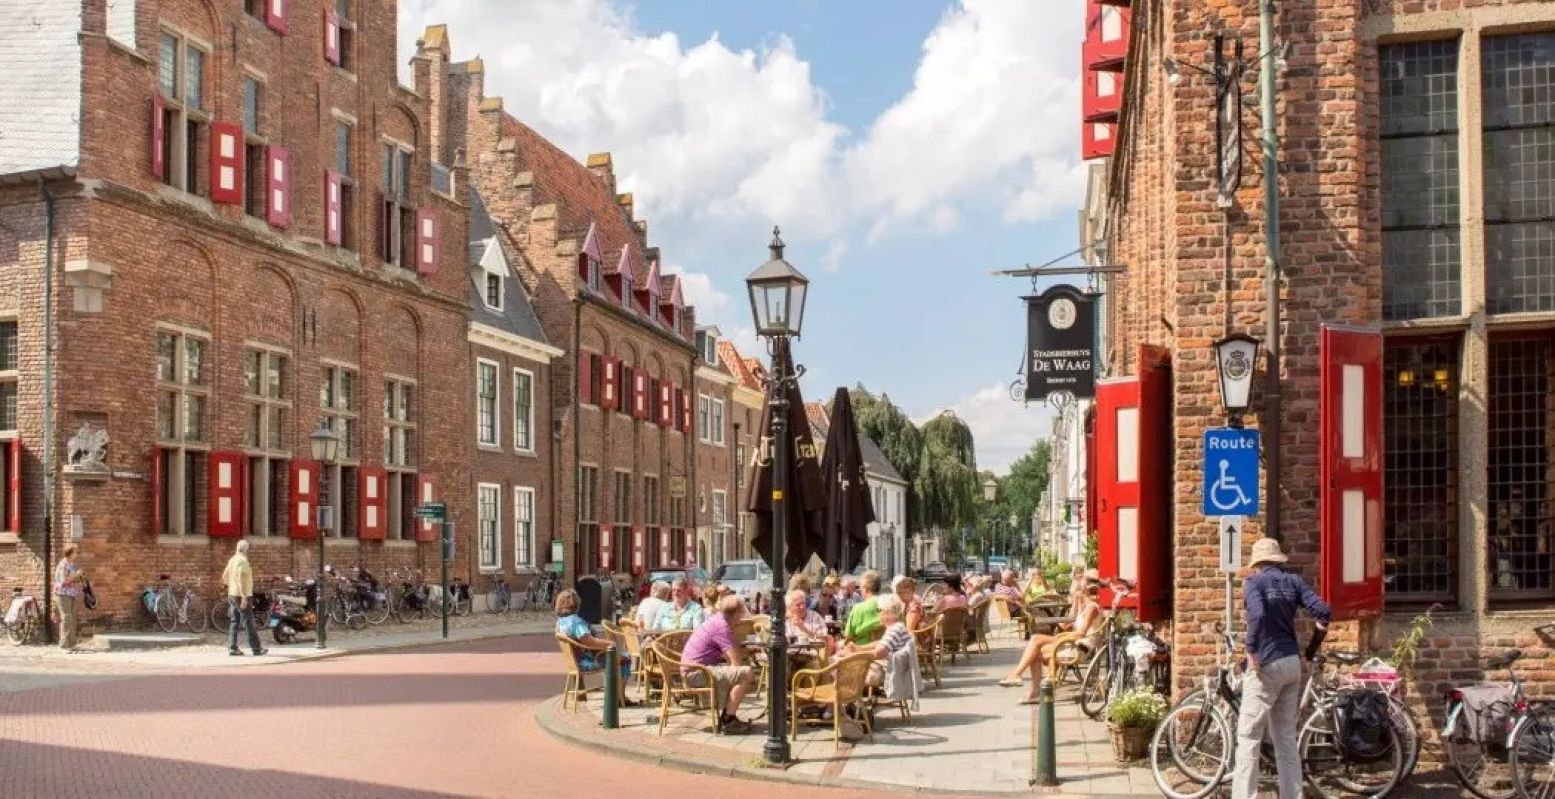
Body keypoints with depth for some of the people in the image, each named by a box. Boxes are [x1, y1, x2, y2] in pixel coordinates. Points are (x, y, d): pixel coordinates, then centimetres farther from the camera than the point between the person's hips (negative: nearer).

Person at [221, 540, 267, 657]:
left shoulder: (232, 560, 12)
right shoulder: (242, 560, -16)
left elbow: (224, 577, 19)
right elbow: (241, 579, -24)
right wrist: (244, 597, -26)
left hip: (231, 595, 9)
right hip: (241, 595, -9)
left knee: (234, 622, 9)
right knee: (249, 623, -4)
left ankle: (232, 648, 6)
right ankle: (256, 649, -1)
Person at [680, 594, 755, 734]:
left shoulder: (715, 620, 14)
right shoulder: (722, 627, -16)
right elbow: (737, 662, -18)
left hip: (691, 670, 11)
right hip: (697, 673, -11)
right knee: (745, 673, -19)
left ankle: (726, 716, 19)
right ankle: (729, 721, -12)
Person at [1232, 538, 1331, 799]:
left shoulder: (1254, 582, -8)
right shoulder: (1294, 581, 8)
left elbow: (1257, 615, -27)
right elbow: (1323, 610, -1)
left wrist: (1252, 649, -17)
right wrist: (1322, 624, 23)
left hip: (1267, 664, -6)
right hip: (1292, 662, 6)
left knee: (1248, 736, -2)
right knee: (1286, 737, 13)